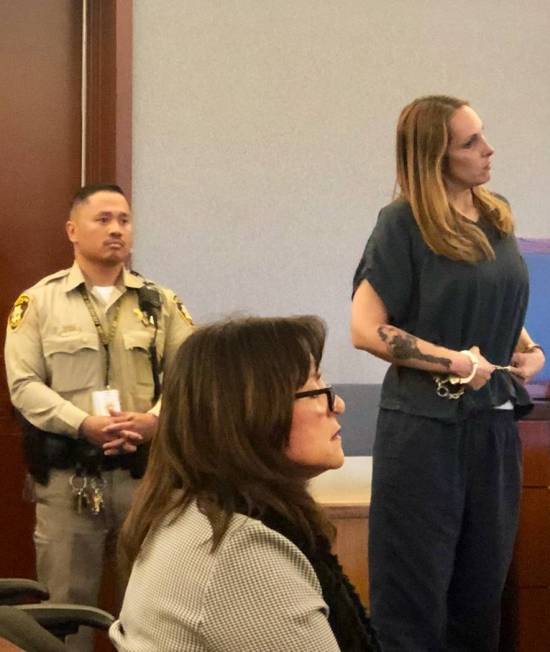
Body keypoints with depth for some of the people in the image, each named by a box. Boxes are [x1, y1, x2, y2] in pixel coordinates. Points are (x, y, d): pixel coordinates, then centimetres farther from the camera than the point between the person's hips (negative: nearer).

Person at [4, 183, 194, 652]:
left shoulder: (161, 302, 9)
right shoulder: (39, 301, 3)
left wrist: (154, 420, -16)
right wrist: (84, 424, -19)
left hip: (147, 472, 2)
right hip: (68, 476, -2)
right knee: (66, 604, 6)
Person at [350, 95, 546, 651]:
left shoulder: (496, 218, 8)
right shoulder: (404, 223, -10)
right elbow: (366, 329, -15)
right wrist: (454, 362, -19)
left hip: (494, 421, 6)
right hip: (427, 424, -6)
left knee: (482, 582, 14)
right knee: (415, 591, 4)